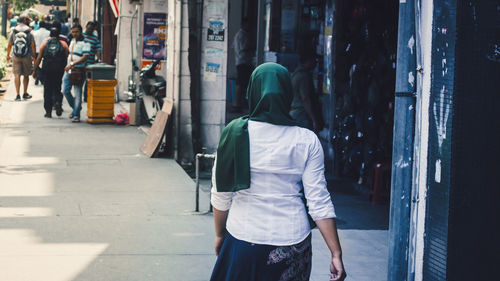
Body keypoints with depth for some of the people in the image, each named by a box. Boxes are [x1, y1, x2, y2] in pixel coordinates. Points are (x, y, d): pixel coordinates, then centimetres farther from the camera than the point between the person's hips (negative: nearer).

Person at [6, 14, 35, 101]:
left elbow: (9, 45, 4)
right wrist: (34, 56, 5)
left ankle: (18, 94, -9)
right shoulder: (29, 32, -5)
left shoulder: (13, 31, 0)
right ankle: (25, 93, 22)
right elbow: (33, 45, -6)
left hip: (16, 57, 1)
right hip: (27, 57, -1)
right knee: (26, 75, 13)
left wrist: (8, 55, 16)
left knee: (17, 75, 1)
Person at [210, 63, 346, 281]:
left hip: (243, 240, 0)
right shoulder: (306, 141, -6)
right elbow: (319, 202, -8)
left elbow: (221, 195, -1)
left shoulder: (234, 133, -7)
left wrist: (220, 235, 14)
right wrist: (336, 254, -3)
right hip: (292, 242, 0)